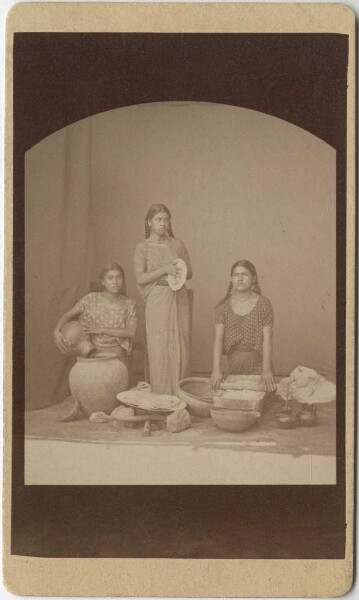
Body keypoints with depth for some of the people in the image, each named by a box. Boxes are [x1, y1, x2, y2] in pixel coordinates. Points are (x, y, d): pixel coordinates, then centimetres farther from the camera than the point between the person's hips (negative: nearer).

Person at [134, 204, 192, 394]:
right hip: (157, 302, -3)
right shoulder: (143, 247, 1)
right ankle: (160, 395, 3)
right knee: (159, 350, -4)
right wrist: (165, 270, -17)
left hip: (178, 300, 3)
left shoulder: (177, 244, 10)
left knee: (180, 348, 2)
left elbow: (189, 272, 15)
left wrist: (179, 271, -8)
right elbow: (140, 278, -8)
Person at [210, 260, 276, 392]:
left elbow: (267, 338, -8)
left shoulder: (263, 304, -3)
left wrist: (266, 369, -17)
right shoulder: (223, 307, 2)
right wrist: (216, 369, -18)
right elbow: (218, 338, -6)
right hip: (234, 362, 2)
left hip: (258, 361, -1)